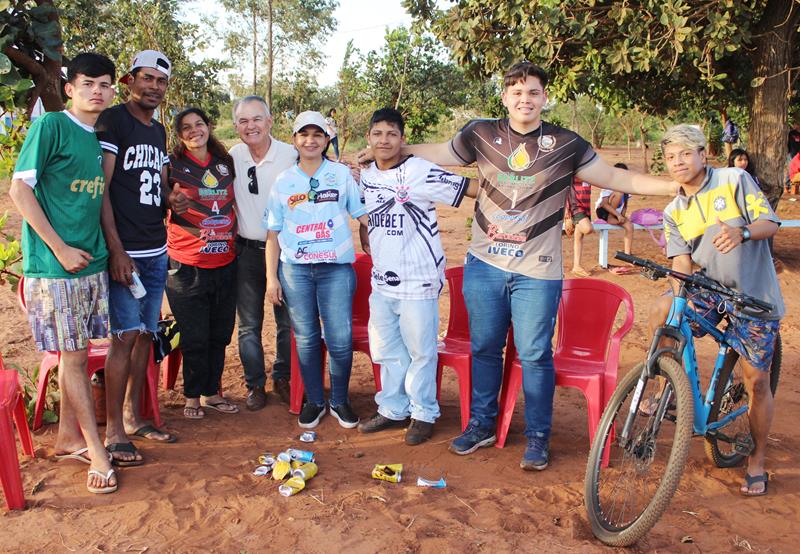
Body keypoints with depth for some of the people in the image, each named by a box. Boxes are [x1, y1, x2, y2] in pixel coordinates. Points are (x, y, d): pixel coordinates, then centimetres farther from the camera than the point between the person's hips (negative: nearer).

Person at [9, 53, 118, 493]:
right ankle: (96, 451, 9)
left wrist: (105, 249, 12)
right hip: (54, 265, -7)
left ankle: (68, 438, 27)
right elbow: (20, 188, -12)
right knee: (73, 356, 0)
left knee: (76, 354, 14)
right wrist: (60, 248, -14)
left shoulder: (100, 137, 12)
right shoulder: (50, 126, -8)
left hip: (91, 261, 7)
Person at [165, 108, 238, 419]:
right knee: (194, 336, 2)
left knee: (220, 334, 11)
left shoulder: (225, 162, 11)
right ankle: (192, 396, 19)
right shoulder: (173, 165, -3)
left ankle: (211, 391, 26)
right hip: (187, 265, -4)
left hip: (225, 262, 4)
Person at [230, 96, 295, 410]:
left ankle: (282, 378, 28)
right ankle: (255, 384, 23)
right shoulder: (232, 158, 1)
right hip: (247, 251, 2)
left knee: (288, 322, 8)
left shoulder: (291, 156, -8)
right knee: (249, 324, 9)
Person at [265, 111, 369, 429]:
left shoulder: (342, 174, 5)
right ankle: (314, 401, 23)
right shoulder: (283, 182, 10)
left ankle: (340, 401, 17)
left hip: (336, 268, -1)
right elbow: (273, 233, 11)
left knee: (340, 340, -4)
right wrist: (271, 278, 6)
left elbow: (365, 215, 1)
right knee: (305, 339, 6)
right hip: (295, 269, 2)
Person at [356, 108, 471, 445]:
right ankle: (393, 409, 33)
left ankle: (424, 414, 22)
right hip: (381, 281, 7)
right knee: (386, 350, 17)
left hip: (418, 281, -6)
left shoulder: (420, 173, -14)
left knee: (420, 350, 5)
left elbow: (471, 189, -16)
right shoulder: (365, 176, 7)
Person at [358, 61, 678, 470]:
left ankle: (538, 437, 18)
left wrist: (676, 185, -3)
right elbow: (439, 153, 15)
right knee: (484, 348, 14)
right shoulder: (482, 135, 1)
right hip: (484, 264, 3)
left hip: (536, 272, -2)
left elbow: (615, 178, 3)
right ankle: (481, 425, 30)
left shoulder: (565, 145, -2)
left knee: (535, 355, 2)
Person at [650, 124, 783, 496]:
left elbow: (770, 223, -8)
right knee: (662, 313, -27)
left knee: (756, 380, 0)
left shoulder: (735, 180, -4)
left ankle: (756, 463, 16)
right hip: (710, 291, 3)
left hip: (754, 295, -3)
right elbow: (682, 261, 0)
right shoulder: (674, 212, 8)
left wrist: (742, 232, -31)